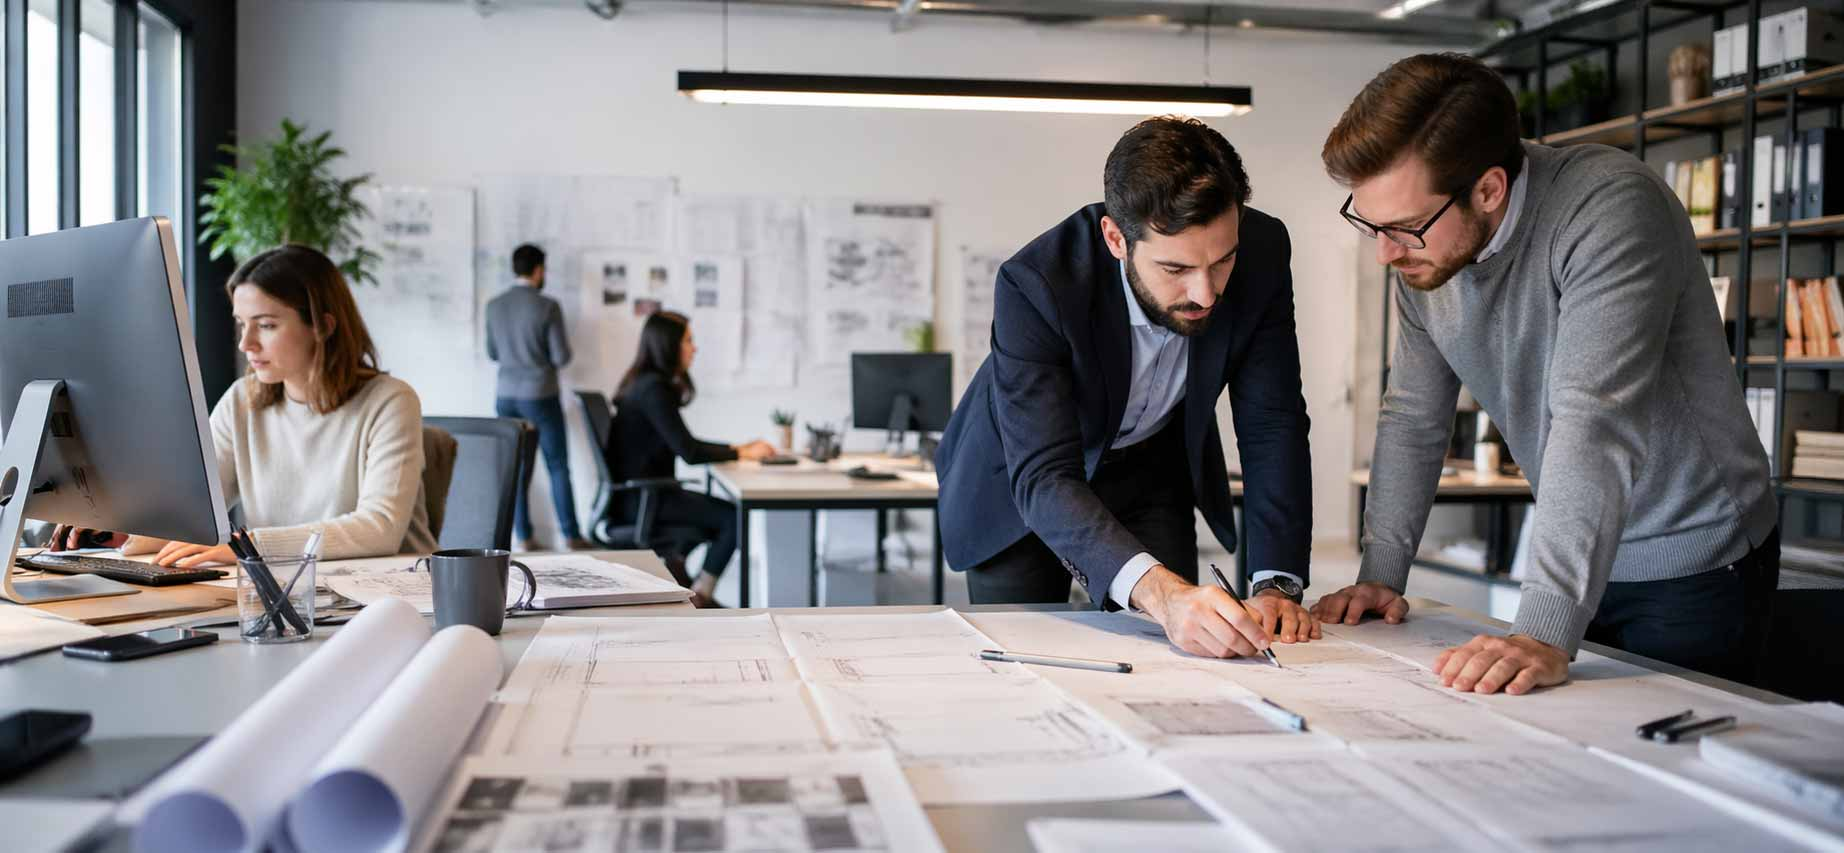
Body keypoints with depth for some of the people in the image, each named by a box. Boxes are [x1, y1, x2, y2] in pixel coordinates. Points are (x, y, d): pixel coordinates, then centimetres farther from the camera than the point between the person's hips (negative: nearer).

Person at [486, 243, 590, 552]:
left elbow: (492, 353, 12)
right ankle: (571, 535, 7)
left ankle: (522, 537, 11)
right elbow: (561, 357, -12)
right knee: (558, 467, 4)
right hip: (540, 396, -4)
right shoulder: (547, 307, -13)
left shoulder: (494, 306, 2)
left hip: (507, 396, 4)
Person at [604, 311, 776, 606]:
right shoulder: (654, 389, -19)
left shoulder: (648, 383, 11)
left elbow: (682, 443, 18)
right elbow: (688, 451, -23)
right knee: (734, 517, -8)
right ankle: (698, 600, 3)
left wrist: (735, 448, 9)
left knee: (722, 511, 16)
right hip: (640, 499, -10)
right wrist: (743, 453, -10)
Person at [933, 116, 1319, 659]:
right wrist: (1160, 591, -58)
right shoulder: (1034, 284, -38)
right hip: (1018, 482, -3)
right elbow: (1043, 476, -42)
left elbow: (1273, 429, -20)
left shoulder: (1261, 254, -26)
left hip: (1153, 469, 3)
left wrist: (1278, 584, -32)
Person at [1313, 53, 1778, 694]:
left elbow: (1594, 425, -38)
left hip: (1694, 564, -6)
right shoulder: (1423, 251, -6)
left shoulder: (1609, 207, -29)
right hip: (1578, 560, 6)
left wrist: (1545, 636, -44)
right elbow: (1412, 419, 4)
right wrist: (1380, 577, -2)